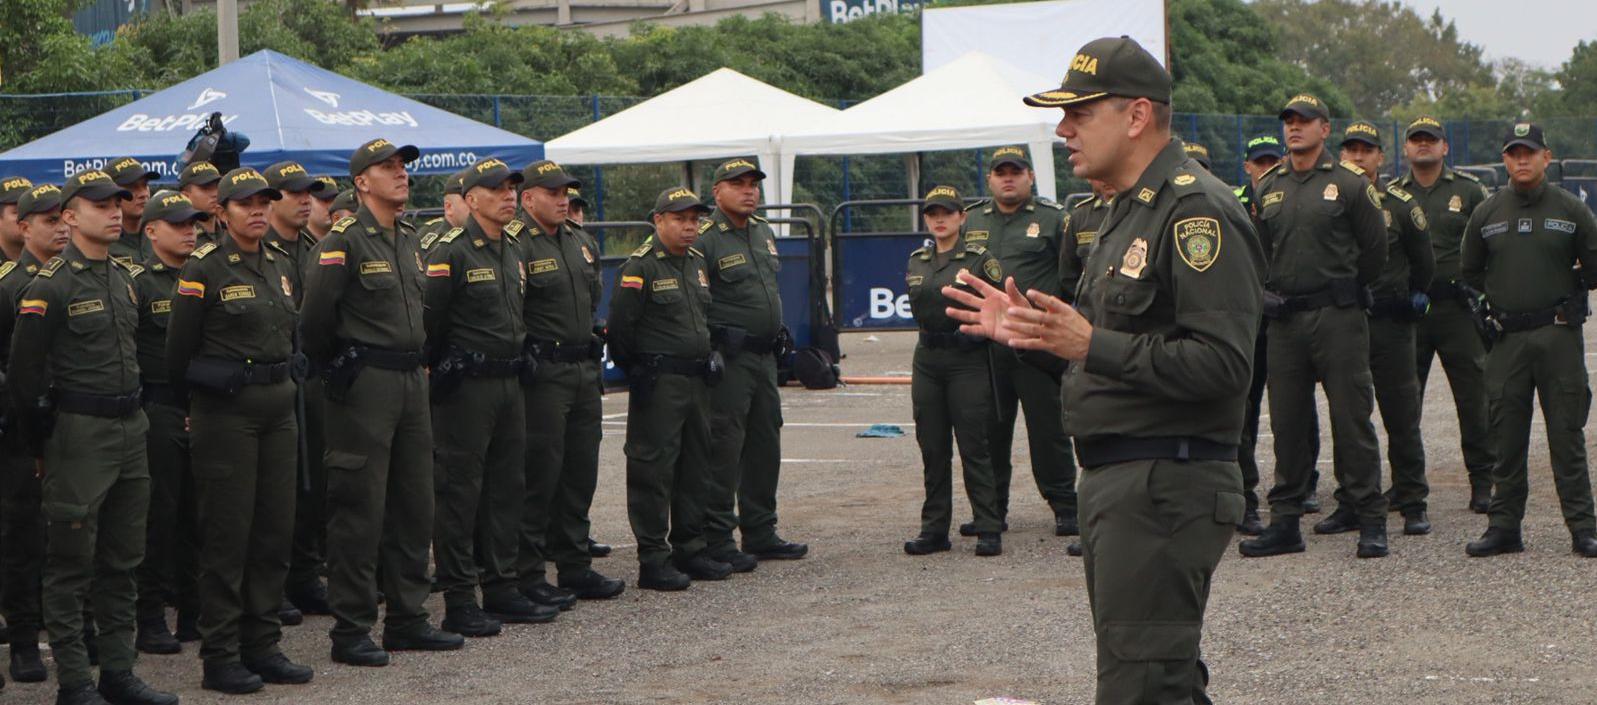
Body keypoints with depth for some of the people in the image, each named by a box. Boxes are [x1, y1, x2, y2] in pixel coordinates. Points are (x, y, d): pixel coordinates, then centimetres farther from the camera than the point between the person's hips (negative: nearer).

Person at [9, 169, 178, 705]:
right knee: (72, 563, -1)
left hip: (130, 428, 8)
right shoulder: (50, 285, -12)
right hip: (79, 433, -8)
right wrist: (43, 445, -5)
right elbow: (25, 373, -10)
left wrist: (132, 412, 18)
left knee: (122, 560, 11)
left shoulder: (122, 277, 12)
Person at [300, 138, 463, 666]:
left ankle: (407, 619, 20)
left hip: (411, 379, 8)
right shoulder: (345, 240, -12)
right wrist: (335, 370, -1)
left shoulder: (408, 240, 14)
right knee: (359, 509, -5)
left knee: (414, 504, 11)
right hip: (365, 385, -8)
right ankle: (350, 631, 0)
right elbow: (315, 318, -13)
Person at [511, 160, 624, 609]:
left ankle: (575, 567, 21)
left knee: (581, 471, 12)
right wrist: (527, 352, -14)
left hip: (585, 370, 8)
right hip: (542, 373, -8)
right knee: (540, 475, -5)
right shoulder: (515, 245, -12)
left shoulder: (582, 242, 14)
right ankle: (528, 576, 0)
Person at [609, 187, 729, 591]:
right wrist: (634, 371, -10)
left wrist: (709, 354, 16)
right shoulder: (640, 267, -11)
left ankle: (691, 550, 22)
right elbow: (620, 326, -13)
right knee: (653, 470, -5)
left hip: (696, 381, 8)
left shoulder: (697, 263, 14)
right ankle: (653, 561, -3)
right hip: (658, 386, -8)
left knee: (695, 467, 13)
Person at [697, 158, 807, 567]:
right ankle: (716, 541, -3)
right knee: (724, 448, -8)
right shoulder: (704, 239, -13)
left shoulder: (765, 233, 15)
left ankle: (761, 533, 22)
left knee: (765, 445, 13)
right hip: (728, 359, -9)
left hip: (765, 355, 9)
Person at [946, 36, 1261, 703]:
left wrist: (1091, 345, -28)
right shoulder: (1131, 212, 19)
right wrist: (1029, 331, 13)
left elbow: (1219, 363, -24)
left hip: (1165, 489, -11)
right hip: (1115, 484, 11)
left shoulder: (1196, 211, -15)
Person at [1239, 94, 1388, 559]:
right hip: (1284, 320, 5)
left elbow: (1375, 251, 2)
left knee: (1351, 418, -4)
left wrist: (1344, 290, 5)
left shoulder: (1350, 185, 0)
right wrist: (1263, 292, 6)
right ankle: (1285, 523, 12)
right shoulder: (1268, 188, 13)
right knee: (1286, 423, 7)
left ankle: (1371, 523, 1)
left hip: (1338, 317, -4)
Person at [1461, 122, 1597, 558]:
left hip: (1560, 337, -2)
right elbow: (1468, 273, 17)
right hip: (1507, 340, 2)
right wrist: (1495, 302, 8)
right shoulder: (1486, 214, 9)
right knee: (1506, 437, 3)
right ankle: (1504, 527, 9)